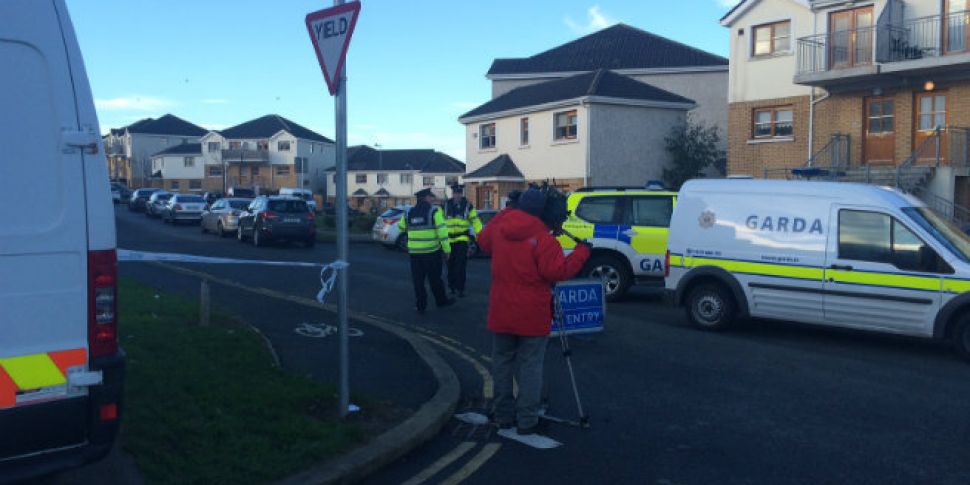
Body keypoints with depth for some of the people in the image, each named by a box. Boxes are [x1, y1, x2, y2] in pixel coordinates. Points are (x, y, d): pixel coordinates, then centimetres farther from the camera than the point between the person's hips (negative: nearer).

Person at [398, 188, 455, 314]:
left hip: (414, 252, 3)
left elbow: (401, 227, 21)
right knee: (435, 278, 10)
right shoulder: (434, 211, -8)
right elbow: (442, 231, -14)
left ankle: (420, 305, 10)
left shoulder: (409, 213, 7)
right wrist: (446, 249, -10)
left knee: (418, 280, 9)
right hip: (432, 251, -3)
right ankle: (441, 301, 25)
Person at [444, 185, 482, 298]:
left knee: (461, 265, -8)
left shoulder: (468, 206, -1)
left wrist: (479, 233, -12)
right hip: (449, 239, 3)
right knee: (451, 265, 10)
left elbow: (475, 220, -2)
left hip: (462, 239, -3)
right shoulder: (446, 205, 5)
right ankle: (452, 286, 25)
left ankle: (460, 288, -2)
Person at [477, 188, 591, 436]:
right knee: (530, 367, 4)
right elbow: (557, 271, -20)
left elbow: (483, 241, 23)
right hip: (532, 316, -5)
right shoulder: (543, 239, -17)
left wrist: (506, 213, 26)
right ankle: (526, 421, 6)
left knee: (503, 364, 16)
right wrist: (582, 251, -8)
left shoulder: (498, 229, 2)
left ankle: (504, 416, 24)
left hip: (501, 313, 5)